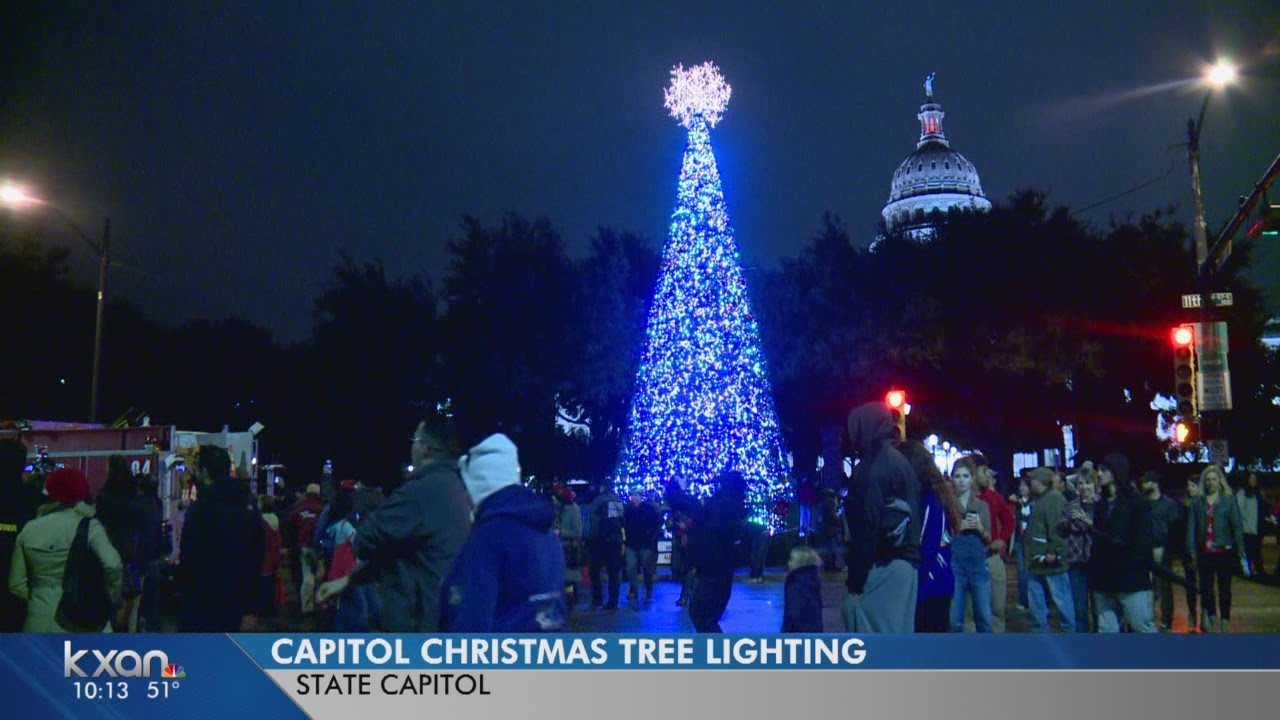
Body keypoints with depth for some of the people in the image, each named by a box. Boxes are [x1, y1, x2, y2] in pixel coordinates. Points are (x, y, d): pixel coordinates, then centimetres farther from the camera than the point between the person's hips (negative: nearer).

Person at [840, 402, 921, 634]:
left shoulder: (875, 467, -12)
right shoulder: (901, 462, 16)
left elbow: (867, 525, -16)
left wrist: (856, 574, -14)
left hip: (880, 567, -9)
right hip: (904, 564, 9)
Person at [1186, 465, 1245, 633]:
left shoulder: (1228, 500, 0)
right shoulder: (1197, 502, 3)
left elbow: (1237, 525, -3)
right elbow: (1191, 527, 0)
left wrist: (1240, 548, -9)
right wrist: (1191, 550, -6)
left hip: (1224, 550, -1)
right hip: (1204, 551, 1)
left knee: (1224, 587, 7)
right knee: (1206, 587, 4)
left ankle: (1225, 620, 19)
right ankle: (1211, 617, 18)